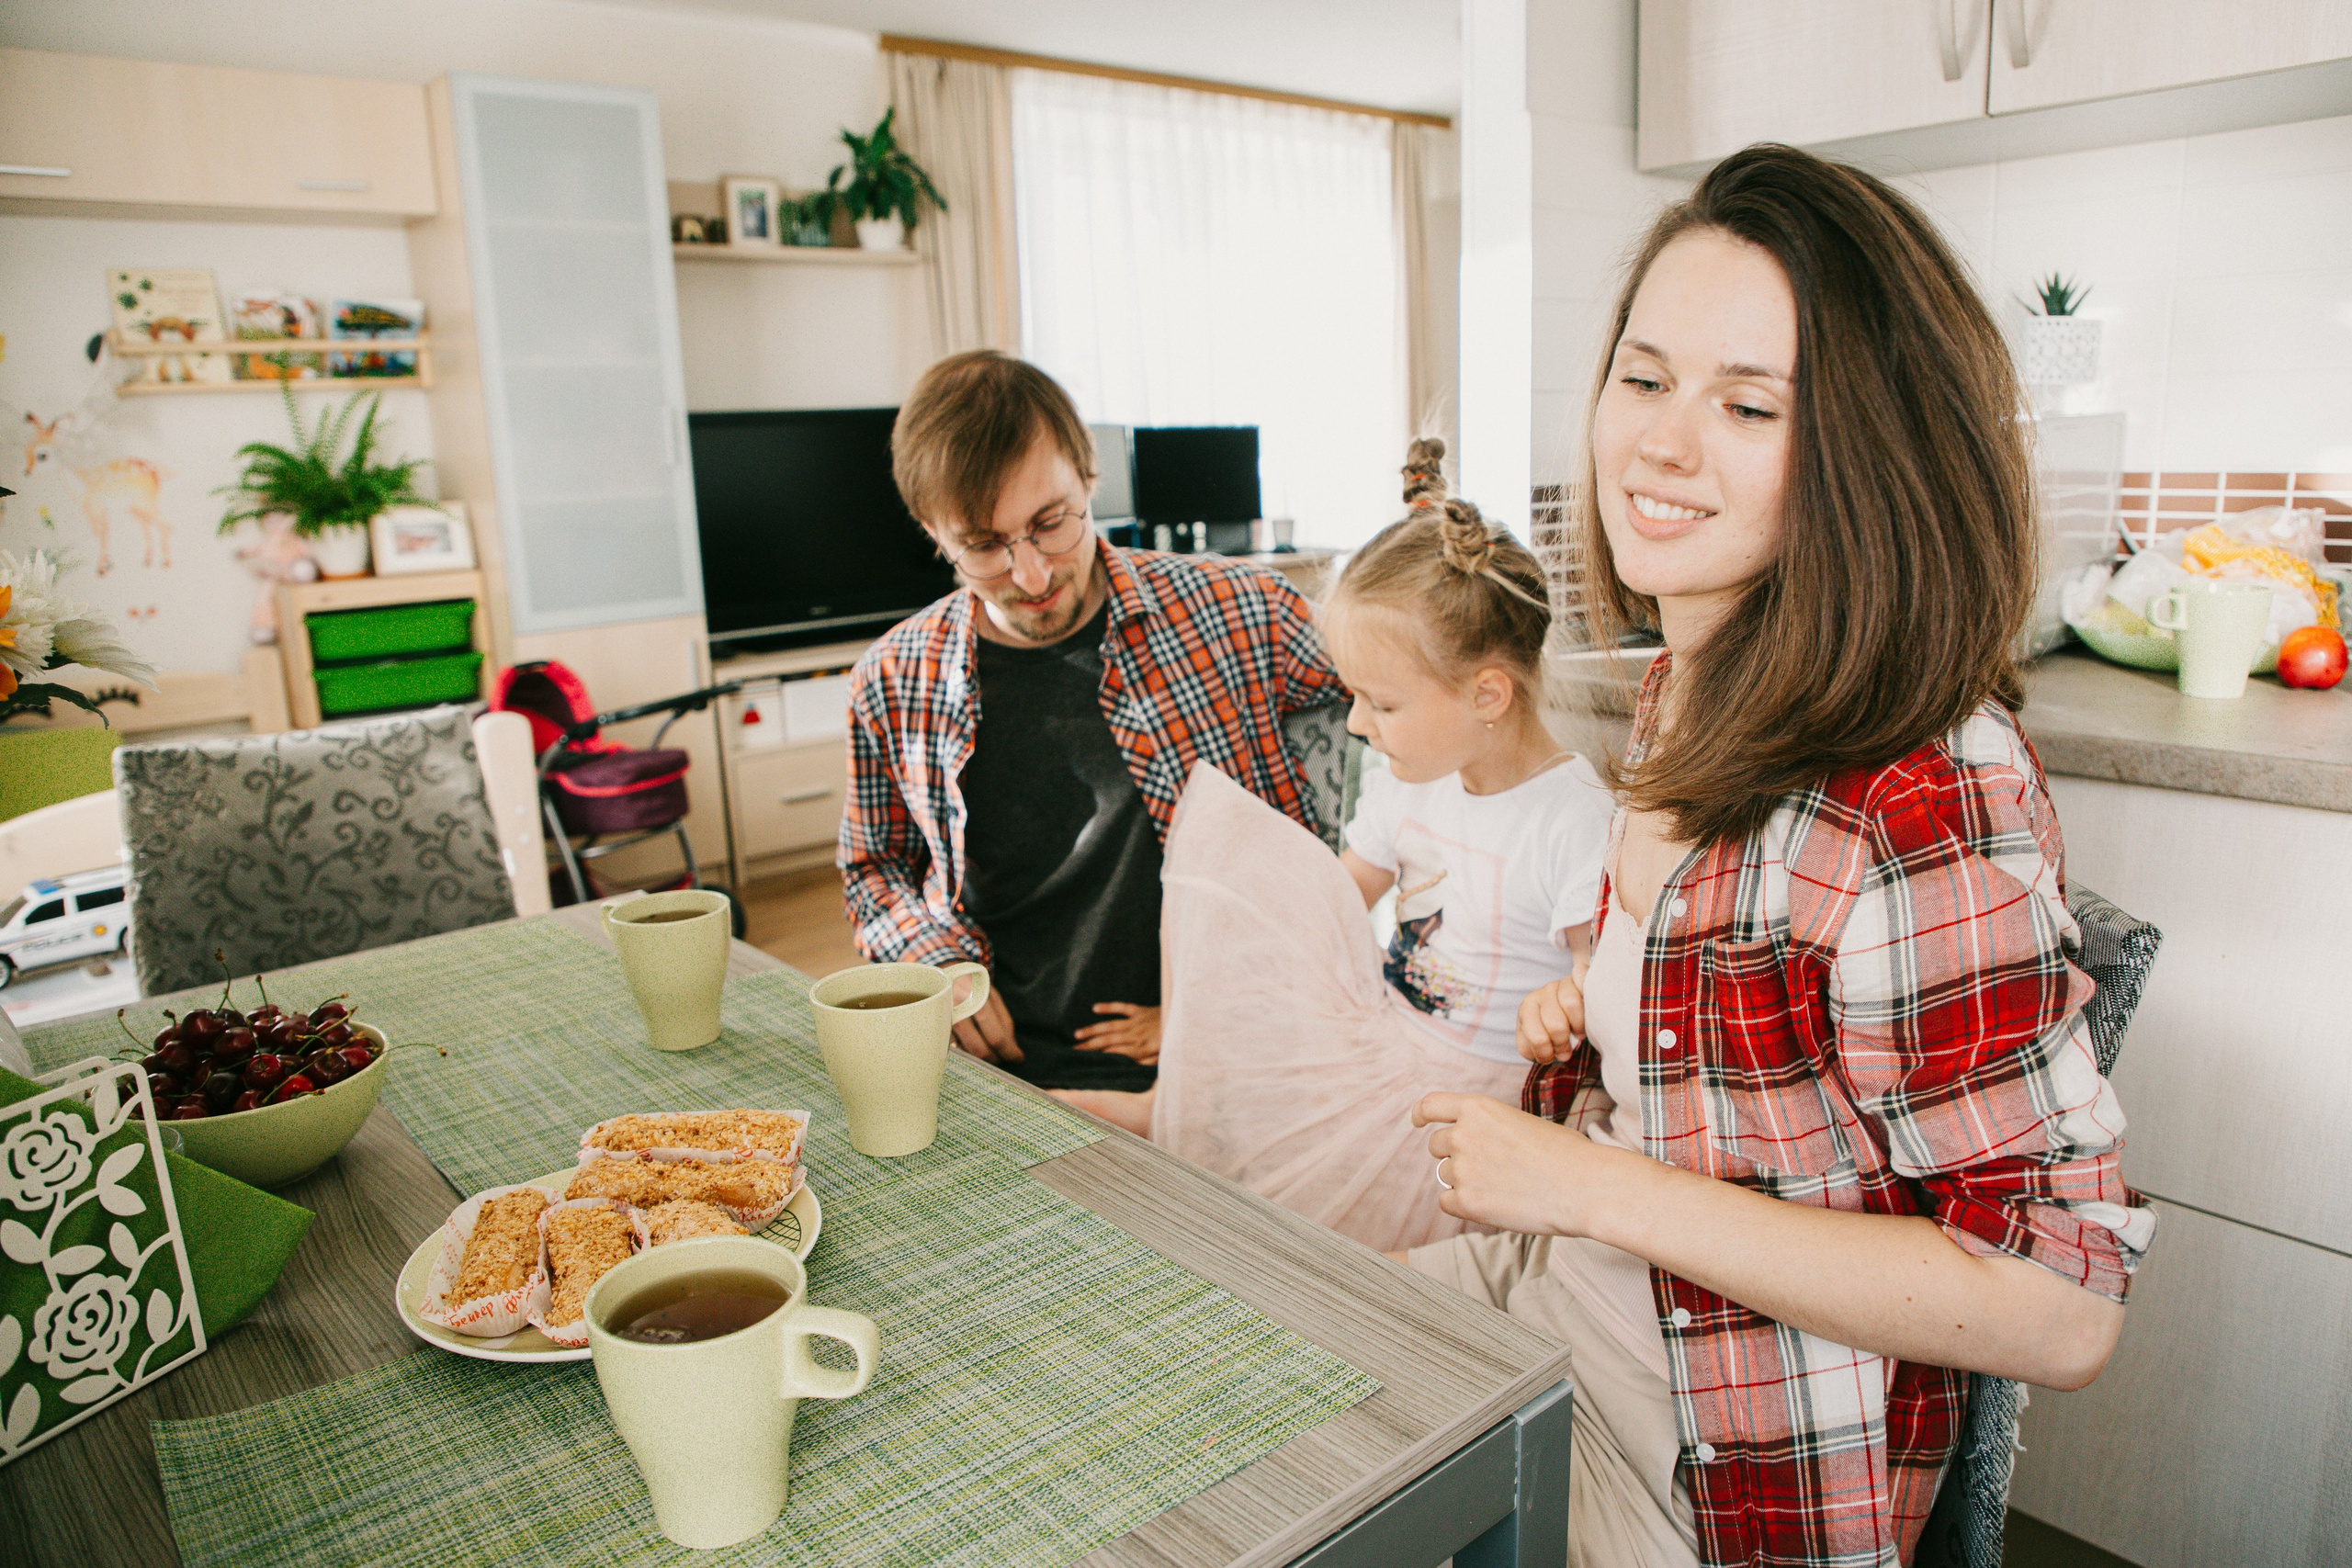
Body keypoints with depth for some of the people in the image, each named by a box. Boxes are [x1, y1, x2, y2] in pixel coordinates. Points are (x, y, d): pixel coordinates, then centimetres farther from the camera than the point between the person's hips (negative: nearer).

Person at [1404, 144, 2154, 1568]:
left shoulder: (1928, 794, -28)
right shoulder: (1692, 694, -2)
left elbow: (2063, 1311, -26)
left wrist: (1595, 1186, -26)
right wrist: (1596, 1007, -4)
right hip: (1562, 1277, 7)